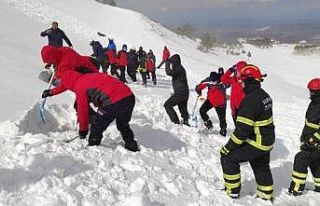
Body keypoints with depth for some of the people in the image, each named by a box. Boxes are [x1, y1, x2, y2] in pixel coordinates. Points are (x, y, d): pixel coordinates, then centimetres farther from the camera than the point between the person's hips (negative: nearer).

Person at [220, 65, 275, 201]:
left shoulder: (250, 100, -27)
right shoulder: (264, 95, 3)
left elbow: (243, 129, -28)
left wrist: (229, 147, -20)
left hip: (257, 143, -9)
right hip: (267, 141, 9)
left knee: (228, 157, 2)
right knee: (261, 167, 27)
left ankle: (232, 191, 12)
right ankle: (266, 195, 43)